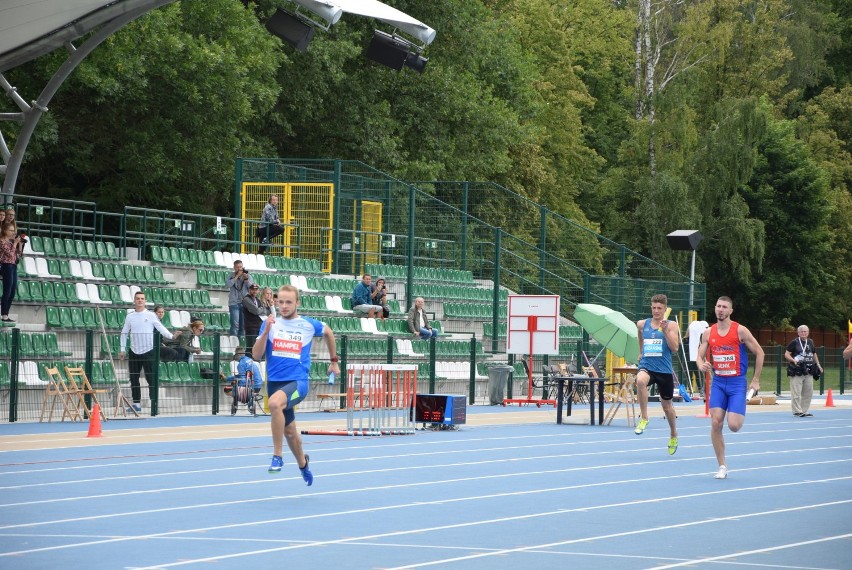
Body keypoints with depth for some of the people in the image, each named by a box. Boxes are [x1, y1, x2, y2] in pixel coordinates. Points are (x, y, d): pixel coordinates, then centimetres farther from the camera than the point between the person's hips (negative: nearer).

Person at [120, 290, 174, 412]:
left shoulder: (151, 315, 0)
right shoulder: (130, 316, 9)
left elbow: (161, 328, -6)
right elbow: (124, 333, 14)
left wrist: (171, 336, -22)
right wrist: (122, 349, 8)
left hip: (148, 351, -3)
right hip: (134, 352, 3)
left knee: (151, 378, -5)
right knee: (134, 379, 6)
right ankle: (136, 403, 15)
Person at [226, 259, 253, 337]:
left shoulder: (248, 276, 9)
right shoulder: (231, 276, 7)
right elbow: (228, 284, -11)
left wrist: (246, 279, -12)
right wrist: (237, 276, -10)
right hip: (234, 303, -2)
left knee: (243, 324, 5)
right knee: (235, 324, -11)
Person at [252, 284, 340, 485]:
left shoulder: (309, 325, -1)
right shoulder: (270, 323, 2)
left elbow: (328, 332, 22)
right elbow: (256, 355, -4)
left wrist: (334, 361, 28)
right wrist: (266, 331, -18)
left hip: (298, 381, -4)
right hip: (274, 382, 4)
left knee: (274, 403, -37)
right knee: (289, 431, 16)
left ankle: (277, 456, -27)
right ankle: (302, 464, 46)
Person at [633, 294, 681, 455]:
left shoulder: (670, 326, -1)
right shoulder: (642, 324, 6)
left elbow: (675, 348, -11)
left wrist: (665, 331, -20)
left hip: (664, 370, -1)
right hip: (646, 367, 1)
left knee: (667, 405, 14)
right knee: (640, 381, -38)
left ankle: (673, 436, 40)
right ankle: (644, 418, -27)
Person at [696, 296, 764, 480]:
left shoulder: (740, 331, -8)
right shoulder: (708, 333, 4)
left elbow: (759, 352, -1)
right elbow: (700, 356, 7)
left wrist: (756, 380, -2)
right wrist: (701, 365, -18)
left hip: (737, 382, -3)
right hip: (718, 382, 3)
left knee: (734, 425, -14)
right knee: (716, 423, -8)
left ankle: (740, 414, 26)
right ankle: (722, 466, 2)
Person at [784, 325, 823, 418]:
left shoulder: (810, 342, 13)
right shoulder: (794, 343, -4)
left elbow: (814, 354, 25)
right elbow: (786, 354, -6)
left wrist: (818, 364, 17)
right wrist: (793, 360, -22)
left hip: (808, 371, 6)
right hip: (797, 371, -6)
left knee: (808, 392, 9)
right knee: (796, 393, -8)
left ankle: (805, 411, 18)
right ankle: (797, 411, -3)